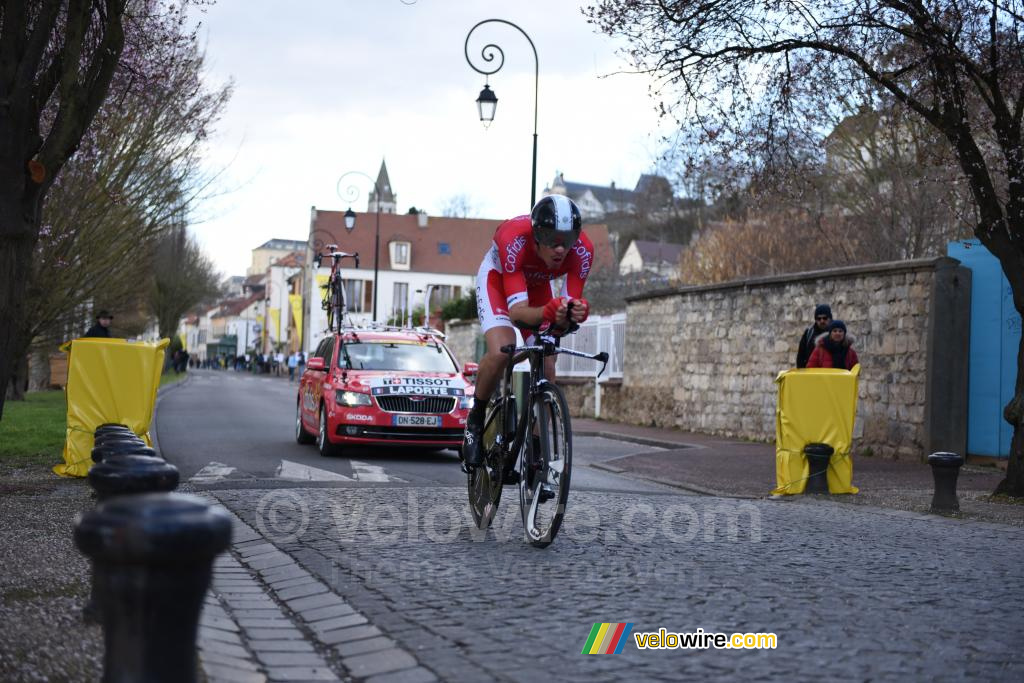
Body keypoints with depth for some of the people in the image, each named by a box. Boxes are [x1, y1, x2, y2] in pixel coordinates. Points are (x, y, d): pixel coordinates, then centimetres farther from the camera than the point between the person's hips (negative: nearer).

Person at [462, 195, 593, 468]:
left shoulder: (582, 250, -33)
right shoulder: (515, 239, -42)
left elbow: (571, 304, -30)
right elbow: (517, 311, -44)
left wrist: (571, 315, -54)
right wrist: (547, 313, -64)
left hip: (537, 285, 4)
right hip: (497, 276, -4)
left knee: (546, 368, -8)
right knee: (501, 351, -29)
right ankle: (475, 421, -4)